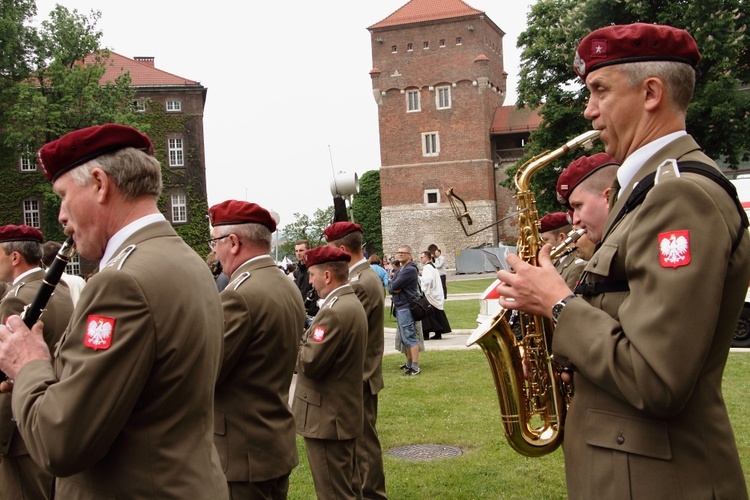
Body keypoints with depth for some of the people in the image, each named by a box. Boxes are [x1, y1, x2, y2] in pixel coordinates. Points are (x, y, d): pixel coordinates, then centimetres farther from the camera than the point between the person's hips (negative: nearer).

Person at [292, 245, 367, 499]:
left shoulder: (334, 311, -23)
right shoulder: (352, 303, 10)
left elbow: (310, 364, -24)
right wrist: (307, 339, 2)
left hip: (327, 418, -10)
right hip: (345, 412, 10)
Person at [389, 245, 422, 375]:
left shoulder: (410, 270, -14)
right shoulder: (400, 269, 18)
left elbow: (394, 286, -20)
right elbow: (390, 287, 11)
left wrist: (392, 285, 2)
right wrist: (394, 288, -10)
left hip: (406, 306, -10)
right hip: (399, 306, 10)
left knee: (409, 337, -10)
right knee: (404, 338, 16)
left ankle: (415, 367, -10)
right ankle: (409, 363, 26)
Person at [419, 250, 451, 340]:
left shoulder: (427, 267, -15)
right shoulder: (433, 266, 15)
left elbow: (427, 280, -28)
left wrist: (423, 289, -19)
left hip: (429, 295, -9)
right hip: (437, 295, 9)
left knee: (426, 315, -5)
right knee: (437, 315, 10)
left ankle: (425, 334, -6)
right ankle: (438, 334, 12)